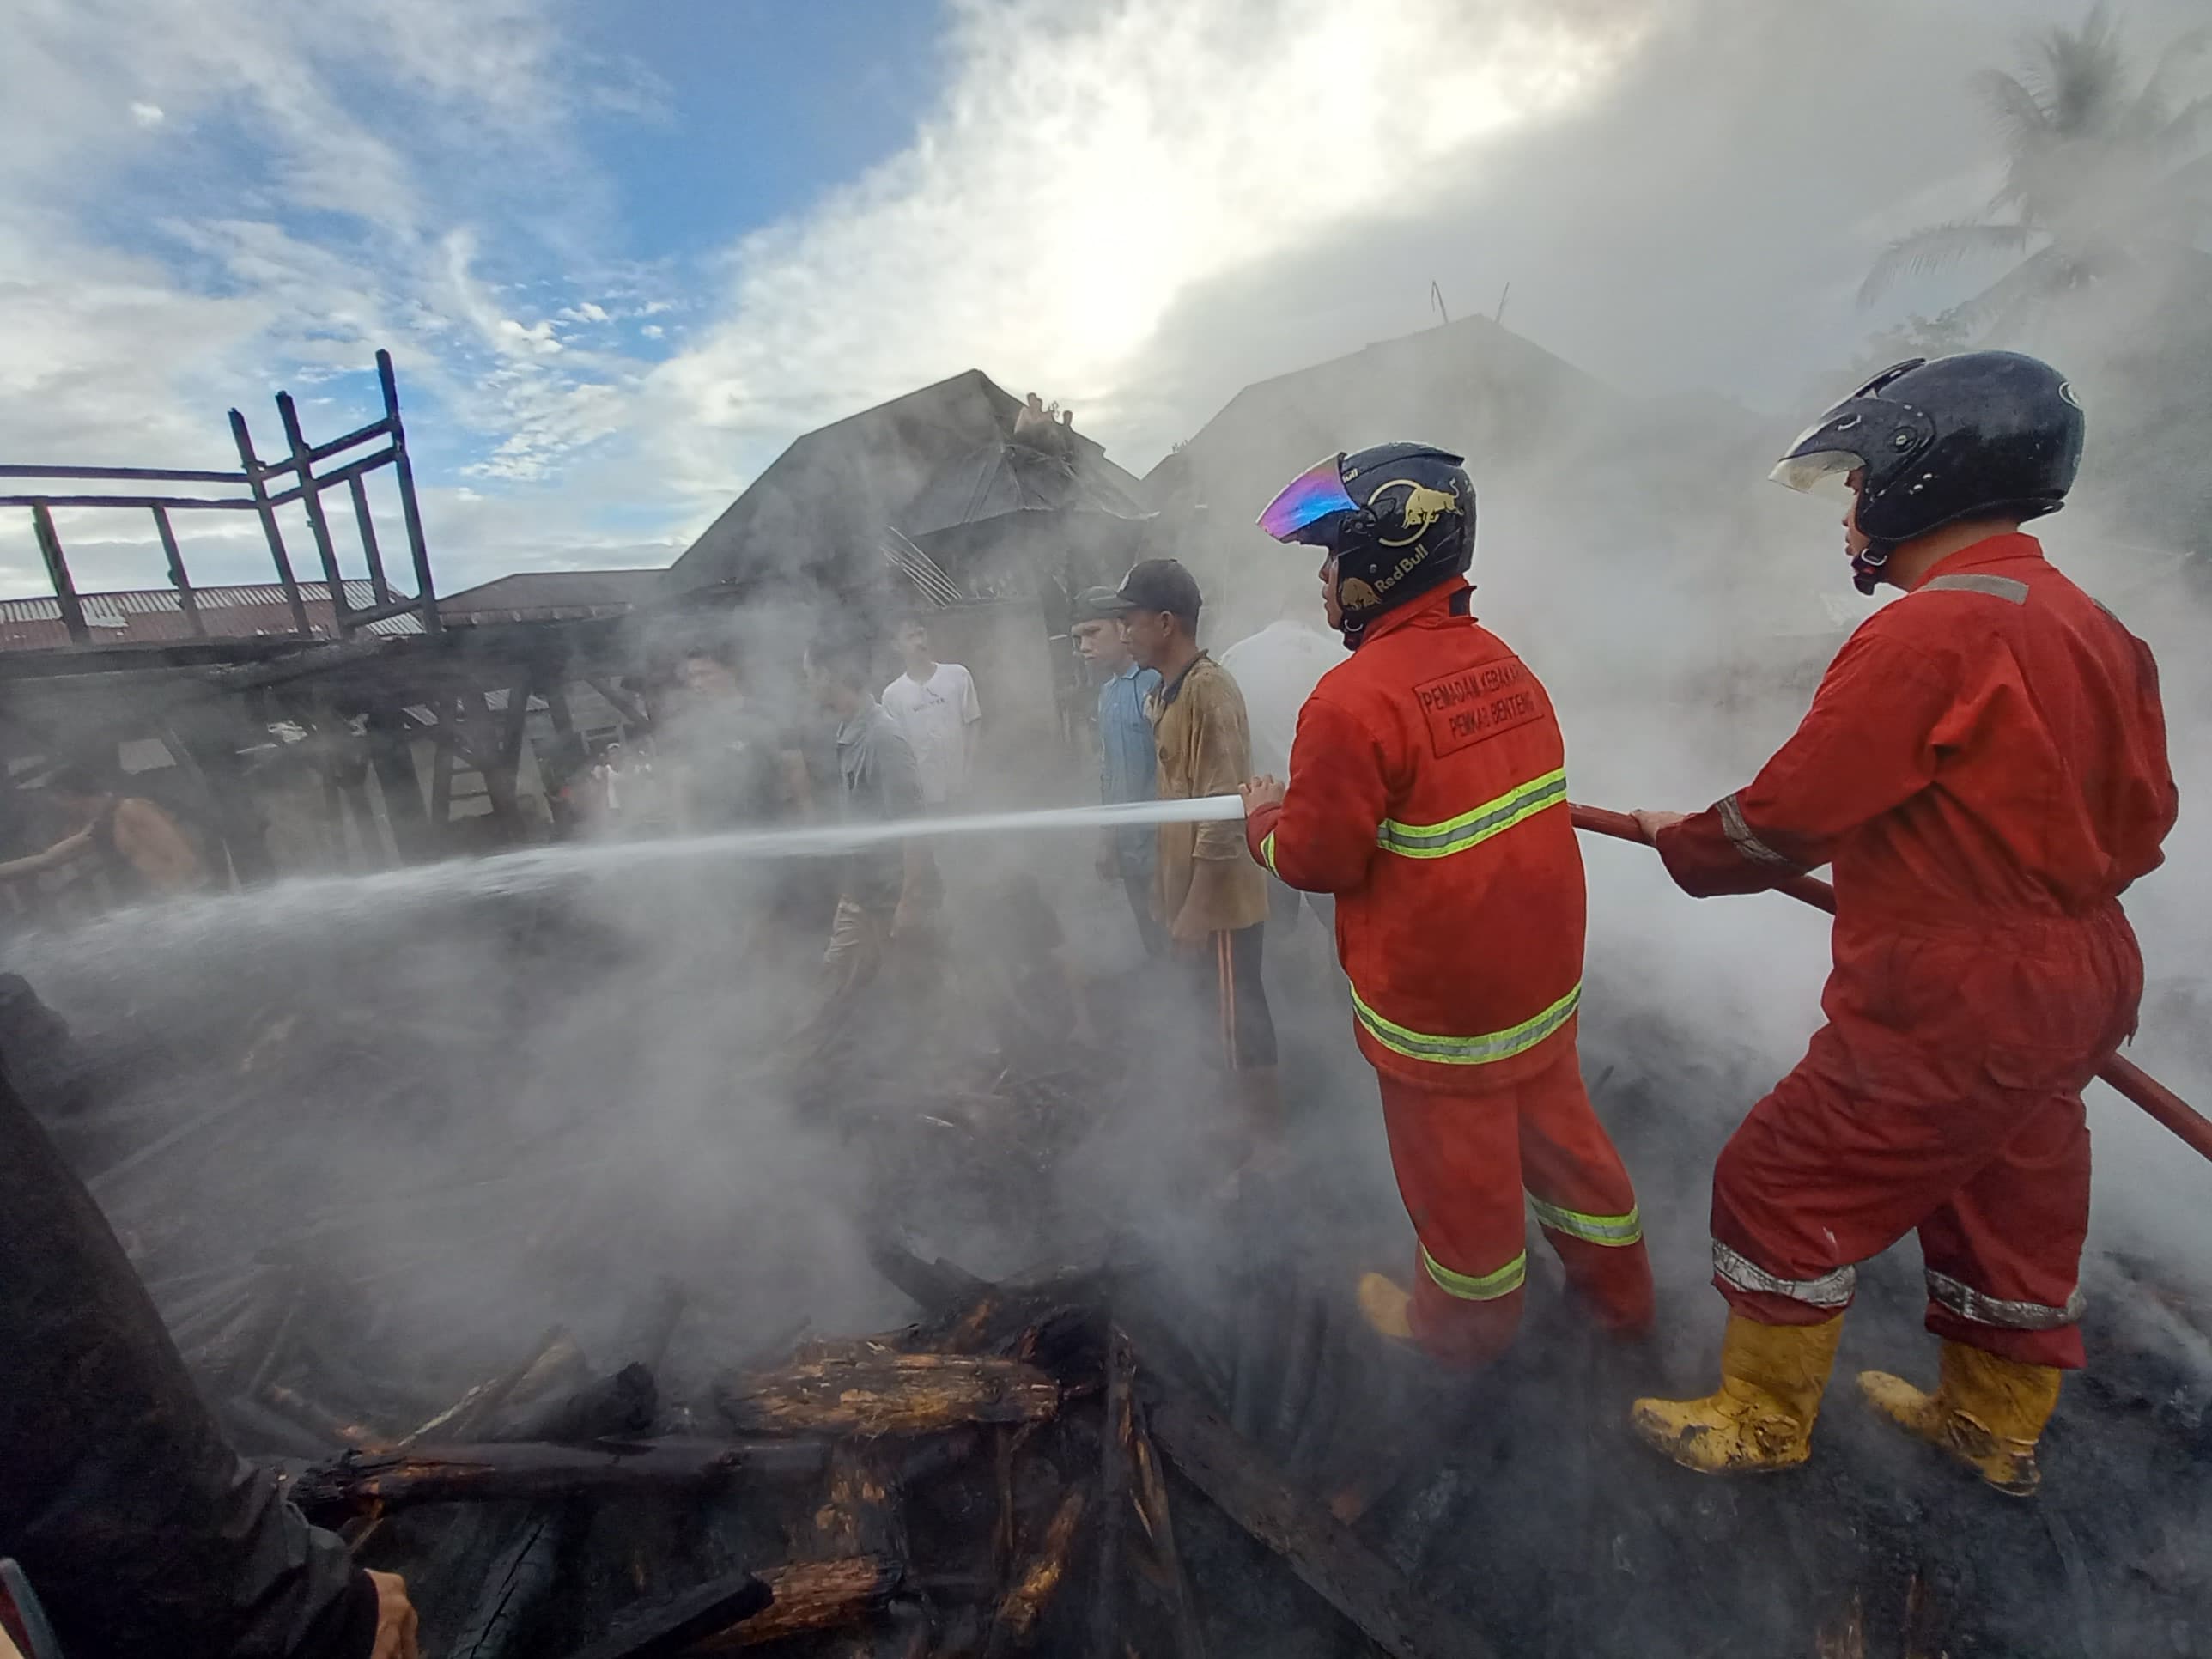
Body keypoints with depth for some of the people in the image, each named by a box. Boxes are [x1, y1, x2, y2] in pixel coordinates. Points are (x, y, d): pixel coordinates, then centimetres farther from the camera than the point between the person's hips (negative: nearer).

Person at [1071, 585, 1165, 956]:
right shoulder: (1106, 689, 9)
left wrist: (1160, 836, -17)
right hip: (1128, 839, 7)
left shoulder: (1154, 682, -17)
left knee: (1171, 935, 5)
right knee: (1149, 936, 19)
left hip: (1157, 837, -7)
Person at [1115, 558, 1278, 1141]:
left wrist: (1195, 907, -19)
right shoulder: (1166, 691, 10)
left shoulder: (1210, 691, -19)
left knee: (1237, 1015, 6)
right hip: (1189, 891, 9)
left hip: (1218, 897, -9)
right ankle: (1246, 1116, 39)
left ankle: (1263, 1133, 26)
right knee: (1220, 1009, 21)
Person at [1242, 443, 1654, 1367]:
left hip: (1436, 995, -7)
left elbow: (1317, 859, -19)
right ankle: (1618, 1292, 50)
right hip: (1542, 970, 8)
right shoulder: (1504, 666, 0)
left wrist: (1265, 820, 1)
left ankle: (1463, 1326, 43)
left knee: (1457, 1170, 16)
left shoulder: (1354, 699, -26)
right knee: (1556, 1127, 27)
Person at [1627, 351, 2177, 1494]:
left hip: (1948, 1011, -9)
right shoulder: (2092, 628, 6)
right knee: (2010, 1206, 24)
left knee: (1784, 1189, 6)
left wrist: (1680, 842, -2)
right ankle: (1993, 1425, 47)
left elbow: (1789, 817, -19)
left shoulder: (1930, 632, -23)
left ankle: (1762, 1421, 26)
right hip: (2071, 988, 9)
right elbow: (2136, 821, 12)